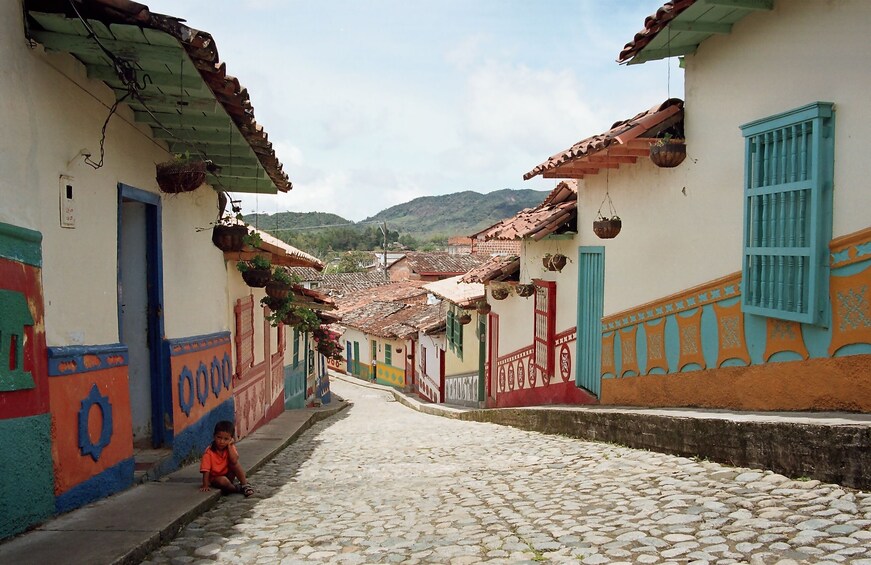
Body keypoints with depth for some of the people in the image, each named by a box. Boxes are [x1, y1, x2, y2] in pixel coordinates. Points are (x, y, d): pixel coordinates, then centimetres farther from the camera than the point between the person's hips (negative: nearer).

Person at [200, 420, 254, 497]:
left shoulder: (230, 448, -9)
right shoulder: (209, 452, -20)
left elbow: (234, 461, -27)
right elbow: (206, 470, -22)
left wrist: (229, 446, -25)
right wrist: (205, 485, -28)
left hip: (228, 475, 4)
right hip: (215, 478, -4)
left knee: (235, 464, -23)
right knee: (223, 480, -36)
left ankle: (245, 485, -18)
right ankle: (238, 488, -12)